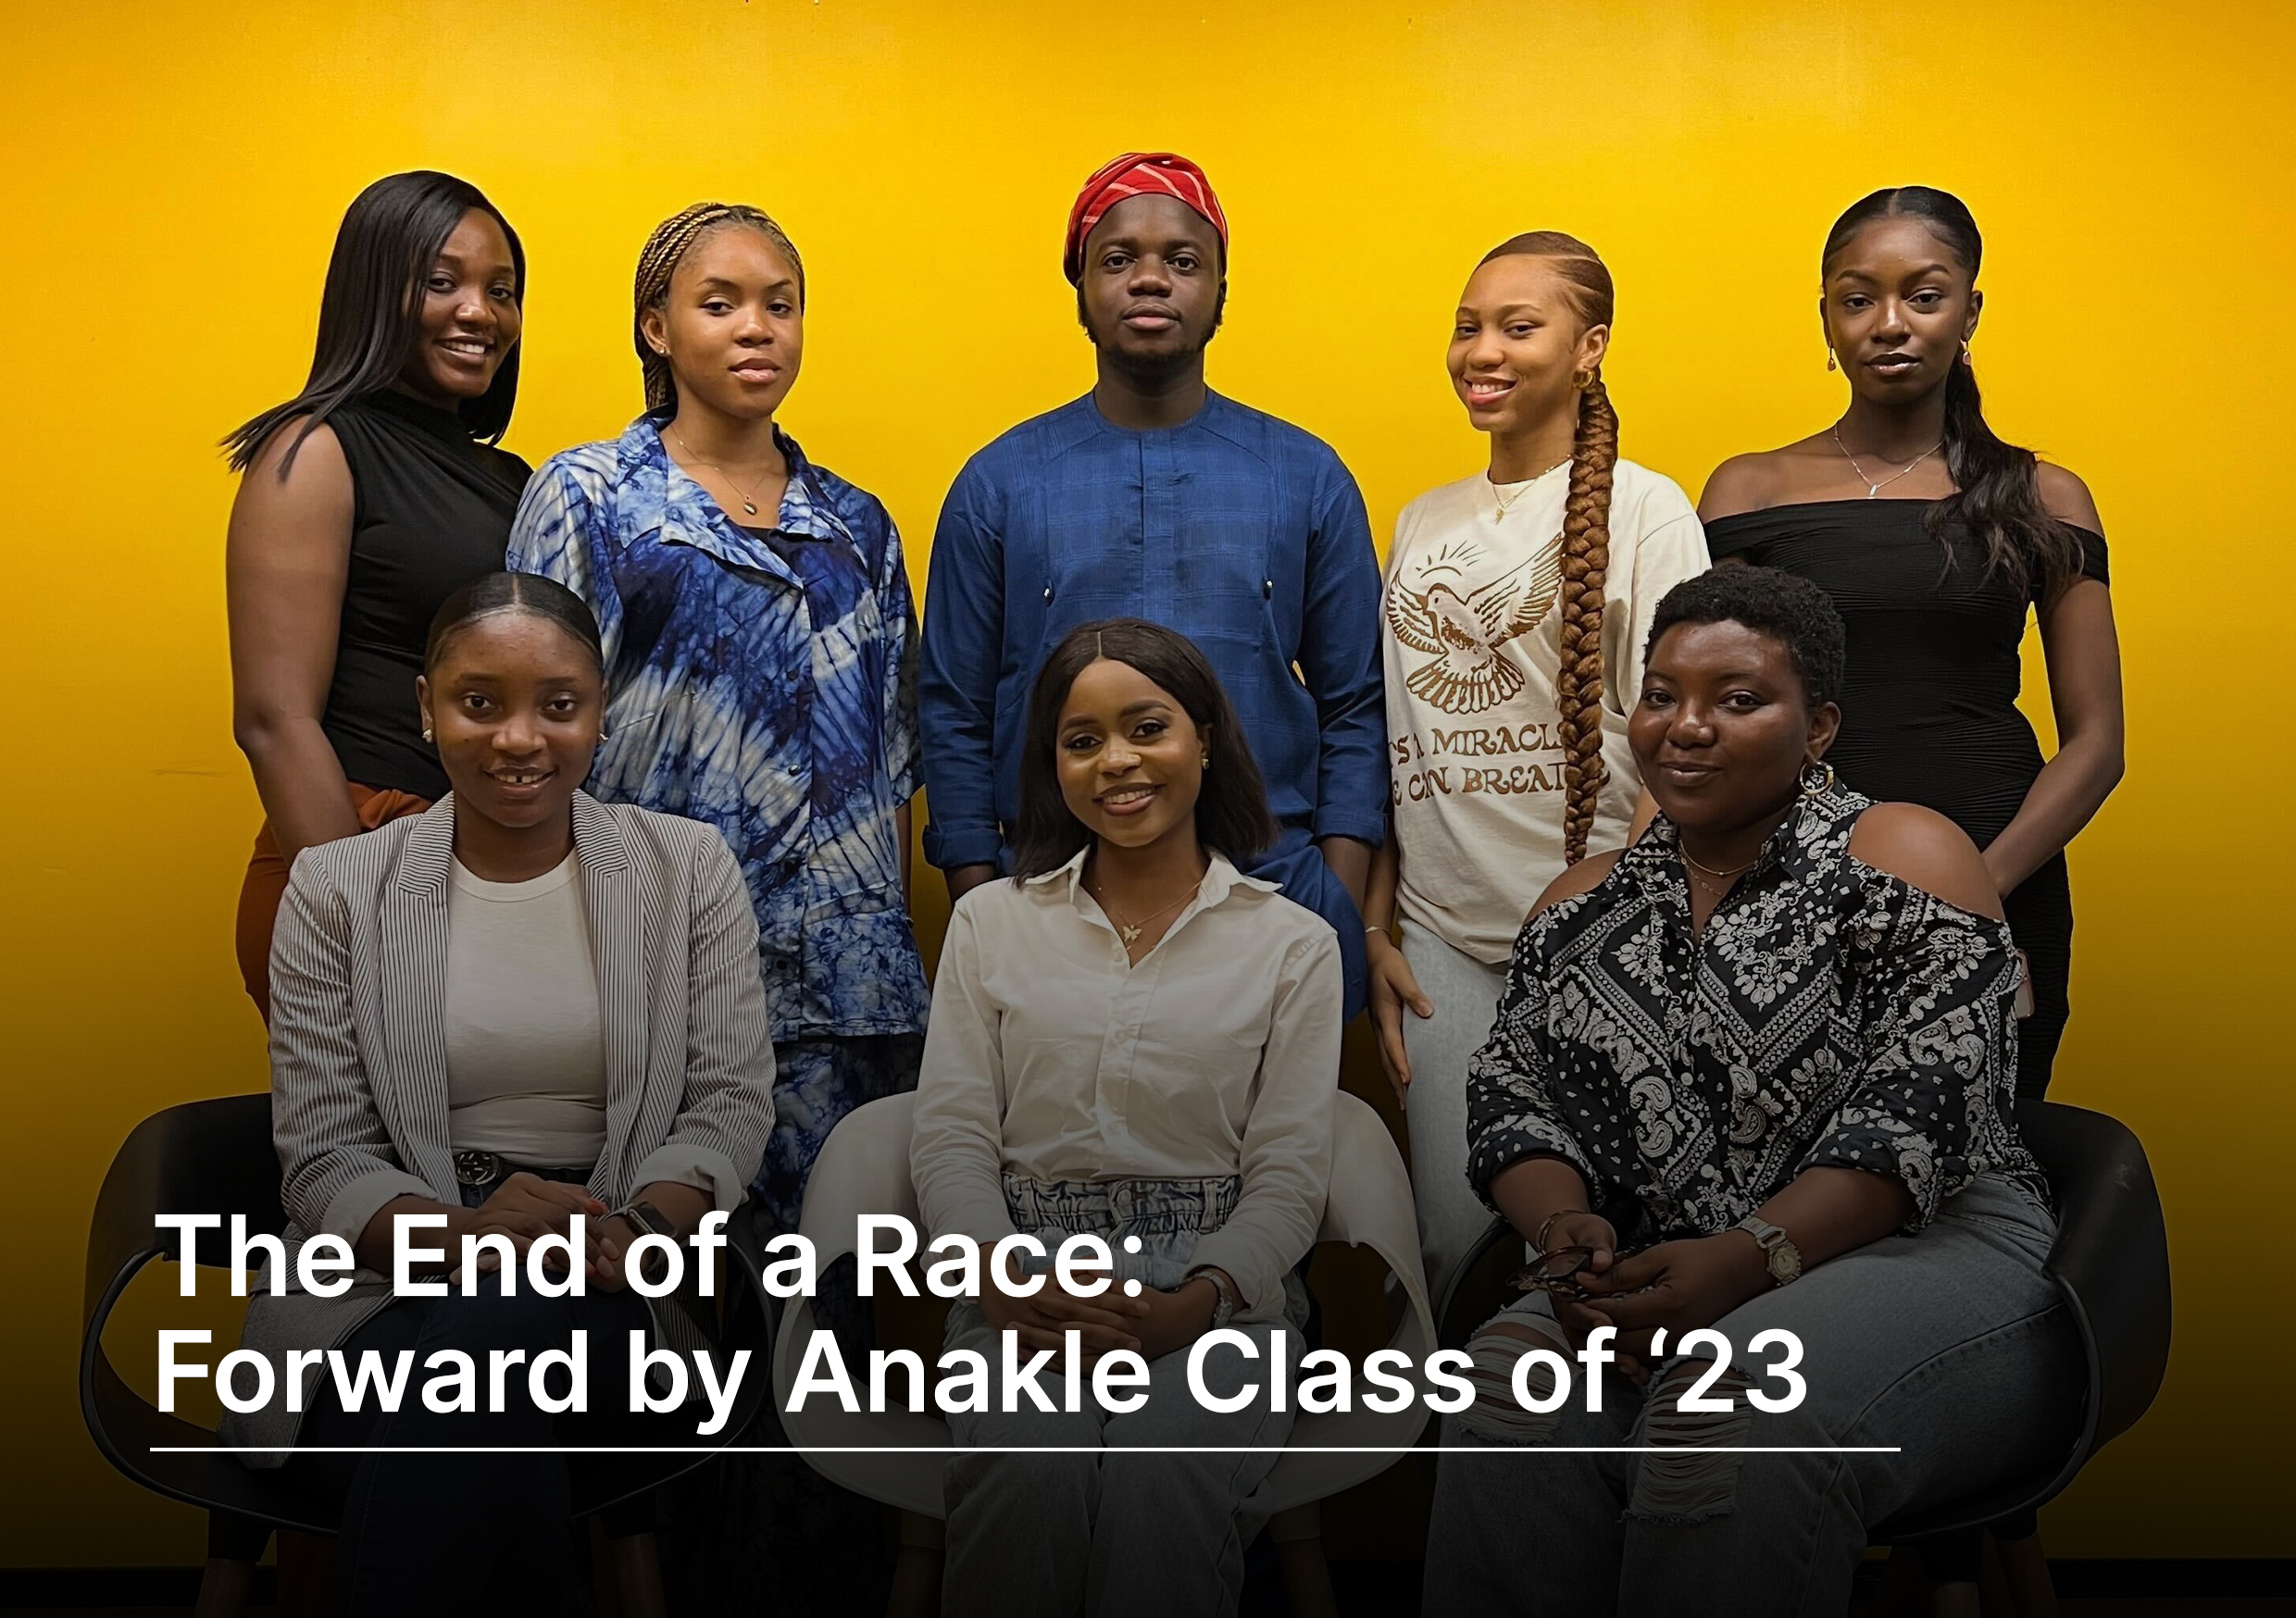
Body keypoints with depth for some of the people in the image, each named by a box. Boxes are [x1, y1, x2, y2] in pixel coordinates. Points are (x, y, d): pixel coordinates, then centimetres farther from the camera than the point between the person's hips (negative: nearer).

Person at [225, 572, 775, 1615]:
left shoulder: (688, 868, 8)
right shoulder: (338, 889, 7)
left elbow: (730, 1100, 2)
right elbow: (322, 1155, 1)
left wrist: (639, 1230, -20)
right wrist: (459, 1233, -20)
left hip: (603, 1294, 1)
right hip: (388, 1281, 0)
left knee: (488, 1340, -35)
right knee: (489, 1437, -35)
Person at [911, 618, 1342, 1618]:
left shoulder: (1293, 944, 10)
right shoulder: (991, 922, 14)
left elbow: (1289, 1175, 2)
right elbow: (951, 1139, 7)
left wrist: (1192, 1304, -16)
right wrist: (1002, 1277, -14)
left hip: (1215, 1284, -1)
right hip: (1025, 1281, 1)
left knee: (1166, 1478, -34)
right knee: (1030, 1470, -31)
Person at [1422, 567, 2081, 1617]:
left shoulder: (1897, 857, -1)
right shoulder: (1586, 903, 15)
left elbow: (1919, 1116, -12)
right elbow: (1512, 1098, 10)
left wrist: (1747, 1256, -24)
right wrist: (1566, 1227, -12)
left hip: (1922, 1250, -3)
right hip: (1661, 1282, 4)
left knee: (1737, 1417, -35)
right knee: (1514, 1395, -28)